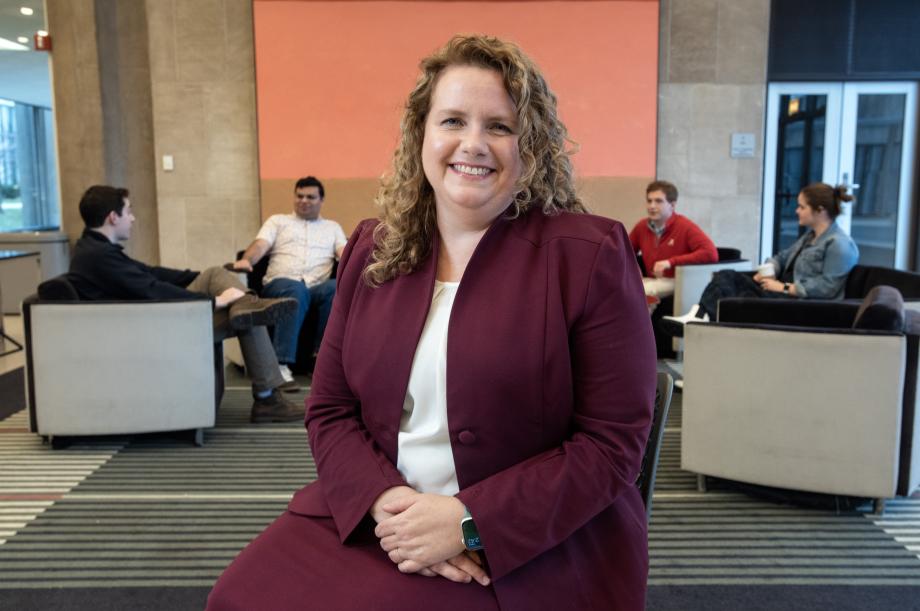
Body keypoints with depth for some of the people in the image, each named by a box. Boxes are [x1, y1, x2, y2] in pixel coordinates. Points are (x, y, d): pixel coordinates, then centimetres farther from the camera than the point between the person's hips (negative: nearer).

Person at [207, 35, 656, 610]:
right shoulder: (371, 250, 5)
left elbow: (613, 440, -10)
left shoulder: (589, 254, -9)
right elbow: (330, 411, 6)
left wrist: (471, 523, -18)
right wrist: (384, 500, -13)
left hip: (533, 550, -4)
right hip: (371, 520, 5)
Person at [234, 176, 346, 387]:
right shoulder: (277, 221, 26)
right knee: (296, 289, -39)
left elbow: (344, 253, 11)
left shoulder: (332, 227, 29)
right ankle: (282, 364, -43)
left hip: (317, 288, 1)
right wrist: (245, 260, -15)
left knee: (336, 287, -36)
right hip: (280, 284, -1)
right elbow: (260, 245, 8)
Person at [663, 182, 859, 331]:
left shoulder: (839, 244, -11)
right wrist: (767, 271, 2)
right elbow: (783, 256, 25)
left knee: (749, 297, -34)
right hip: (786, 293, 10)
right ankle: (701, 316, -33)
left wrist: (784, 288, -18)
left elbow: (827, 287, -21)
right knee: (727, 276, -8)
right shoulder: (809, 235, 22)